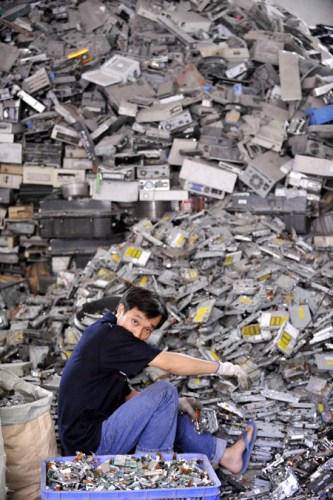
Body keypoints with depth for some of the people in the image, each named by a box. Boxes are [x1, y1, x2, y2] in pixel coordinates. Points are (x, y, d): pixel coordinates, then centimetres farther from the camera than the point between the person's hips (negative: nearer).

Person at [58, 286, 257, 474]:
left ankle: (224, 454, 20)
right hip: (90, 446, -10)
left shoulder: (107, 338, 12)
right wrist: (222, 367, -12)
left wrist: (173, 404, 4)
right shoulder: (107, 334, -18)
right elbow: (169, 363, -21)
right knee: (164, 391, -13)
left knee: (166, 414, 17)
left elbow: (126, 394, 16)